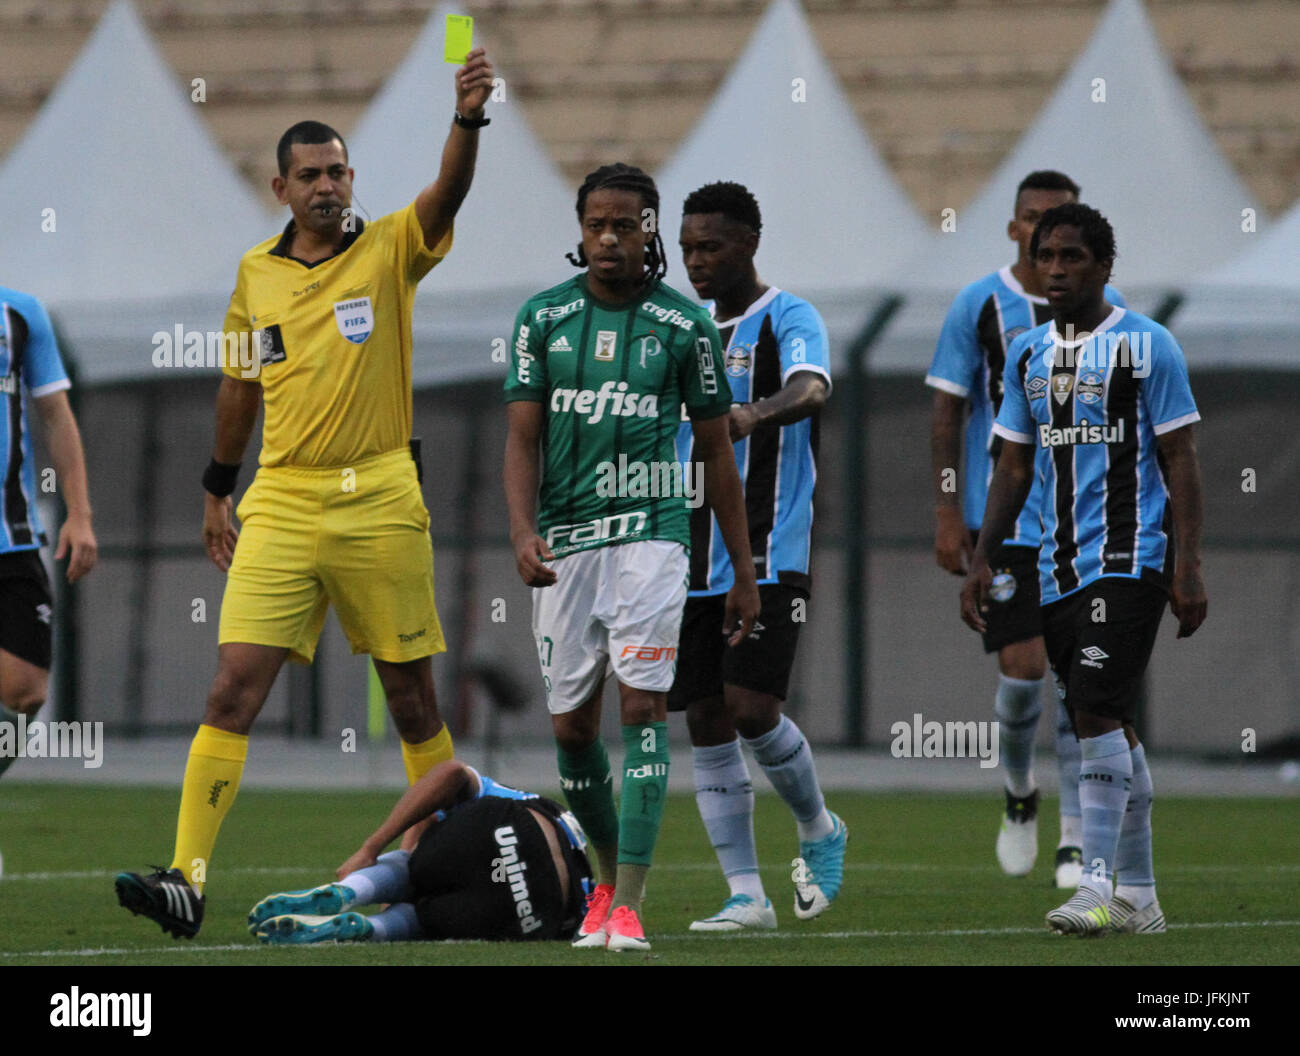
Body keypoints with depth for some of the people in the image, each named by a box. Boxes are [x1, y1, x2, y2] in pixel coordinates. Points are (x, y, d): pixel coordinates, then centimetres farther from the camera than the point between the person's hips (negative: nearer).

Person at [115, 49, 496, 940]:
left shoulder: (390, 251, 0)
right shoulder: (257, 273, 10)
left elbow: (447, 195, -20)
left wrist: (469, 118, -38)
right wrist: (217, 489, 24)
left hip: (378, 503, -2)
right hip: (281, 506, 2)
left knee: (412, 696, 5)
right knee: (236, 687, -9)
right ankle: (187, 881, -16)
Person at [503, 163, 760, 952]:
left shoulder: (685, 325, 2)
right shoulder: (544, 318, 6)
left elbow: (717, 453, 8)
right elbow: (523, 438, 4)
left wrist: (745, 573, 8)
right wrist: (523, 530, -14)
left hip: (650, 532, -3)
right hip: (565, 540, 3)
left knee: (643, 706, -14)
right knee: (572, 725, 6)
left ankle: (629, 905, -17)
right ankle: (612, 874, 28)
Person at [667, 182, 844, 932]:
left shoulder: (788, 320, -5)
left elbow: (811, 389, -26)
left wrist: (757, 412, -47)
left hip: (768, 556, -7)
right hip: (691, 562, 7)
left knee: (752, 709, -14)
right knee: (707, 726, 2)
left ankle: (820, 831, 14)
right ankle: (746, 897, 7)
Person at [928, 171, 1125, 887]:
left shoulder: (1106, 310, 5)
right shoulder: (978, 307, -1)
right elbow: (947, 410, 1)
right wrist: (947, 513, -5)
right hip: (1004, 516, -1)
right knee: (1024, 666, -7)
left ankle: (1076, 841, 1)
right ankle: (1018, 789, 23)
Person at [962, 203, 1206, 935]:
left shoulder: (1146, 346, -4)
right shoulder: (1027, 354, 13)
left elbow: (1181, 462, -5)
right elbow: (1014, 468, 18)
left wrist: (1189, 568, -12)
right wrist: (982, 561, 11)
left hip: (1128, 559, -6)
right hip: (1058, 566, 6)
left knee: (1098, 713, -16)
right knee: (1111, 726, 8)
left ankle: (1099, 886, -17)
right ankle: (1139, 895, 13)